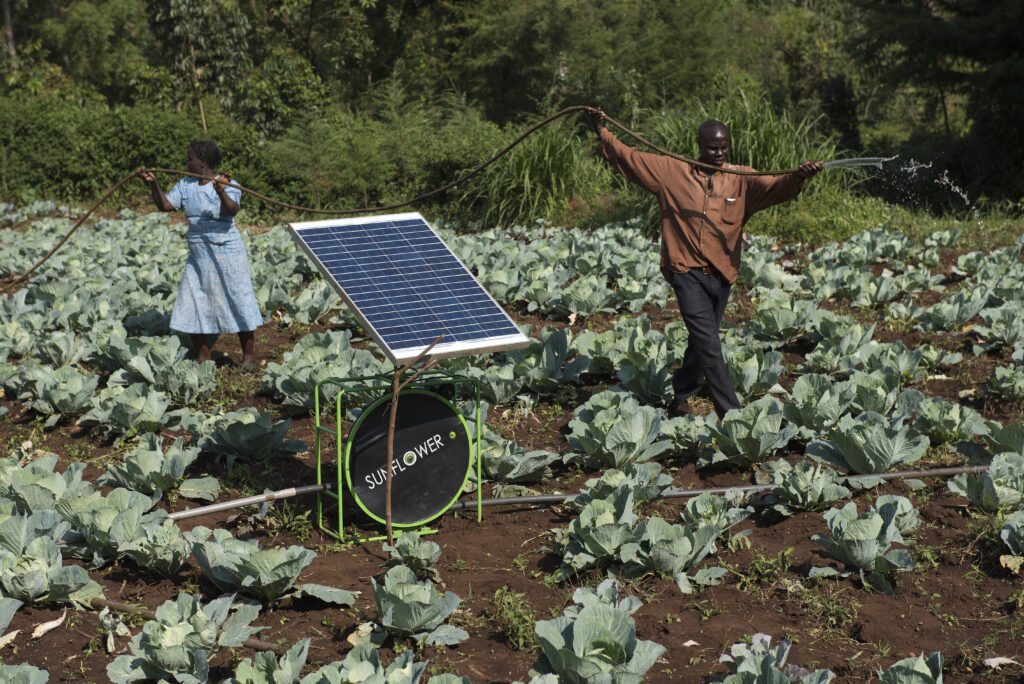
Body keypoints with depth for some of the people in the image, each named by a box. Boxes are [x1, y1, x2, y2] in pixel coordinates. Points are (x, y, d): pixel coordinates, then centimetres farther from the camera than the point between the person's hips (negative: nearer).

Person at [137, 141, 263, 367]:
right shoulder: (185, 186, 8)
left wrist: (221, 192, -45)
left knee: (239, 302, 0)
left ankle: (249, 357, 12)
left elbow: (232, 210, -27)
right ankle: (203, 357, 21)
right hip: (197, 256, 6)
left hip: (226, 253, -6)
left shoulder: (227, 185, -11)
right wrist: (153, 184, -9)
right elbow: (165, 205, 4)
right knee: (192, 306, 7)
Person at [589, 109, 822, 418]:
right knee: (708, 343, -12)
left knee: (702, 342, 16)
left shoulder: (741, 179, 2)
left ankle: (680, 398, 36)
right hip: (687, 271, -3)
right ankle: (731, 413, -10)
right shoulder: (671, 171, 1)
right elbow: (628, 157, 7)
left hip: (721, 274, 4)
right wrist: (601, 131, 1)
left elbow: (774, 187, -15)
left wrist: (797, 177, -35)